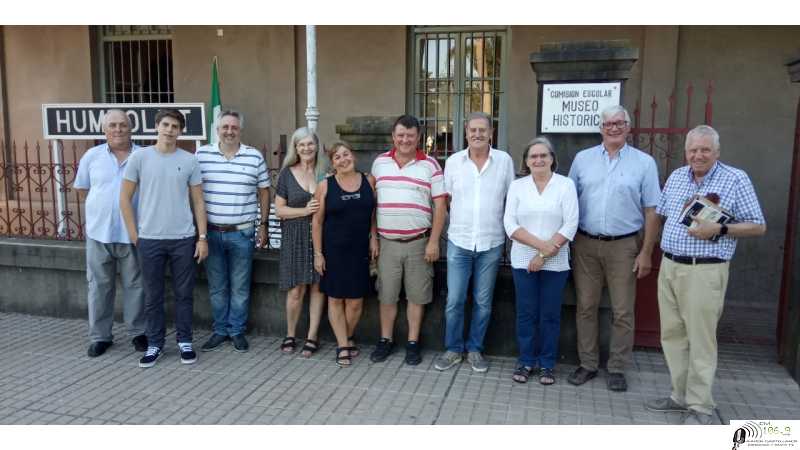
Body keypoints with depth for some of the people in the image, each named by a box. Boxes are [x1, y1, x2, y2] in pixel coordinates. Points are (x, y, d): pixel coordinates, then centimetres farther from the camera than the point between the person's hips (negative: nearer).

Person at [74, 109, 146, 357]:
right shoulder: (91, 156, 4)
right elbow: (82, 188, 14)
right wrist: (102, 203, 7)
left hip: (133, 233, -1)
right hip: (99, 232, 2)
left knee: (135, 285, 8)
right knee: (99, 286, 9)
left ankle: (138, 332, 21)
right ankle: (100, 336, 22)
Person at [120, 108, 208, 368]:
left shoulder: (189, 161, 2)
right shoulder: (139, 157, 0)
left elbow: (198, 201, 5)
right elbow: (125, 198, 3)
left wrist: (202, 237, 0)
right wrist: (134, 235, 0)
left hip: (183, 239, 1)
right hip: (149, 239, 0)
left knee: (184, 294, 9)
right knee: (153, 296, 9)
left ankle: (185, 342, 23)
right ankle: (155, 344, 23)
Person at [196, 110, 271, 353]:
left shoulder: (255, 156, 0)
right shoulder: (202, 155, 1)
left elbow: (263, 192, 7)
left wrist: (263, 225, 6)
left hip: (242, 233, -1)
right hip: (211, 232, 1)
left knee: (240, 287, 7)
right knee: (216, 287, 11)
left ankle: (237, 331, 21)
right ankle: (220, 330, 25)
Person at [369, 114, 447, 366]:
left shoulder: (430, 165, -1)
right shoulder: (379, 162, 6)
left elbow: (440, 204, -3)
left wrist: (434, 242, -8)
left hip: (419, 243, -2)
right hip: (387, 242, 2)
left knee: (416, 295, 6)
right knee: (386, 295, 9)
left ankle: (413, 343, 20)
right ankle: (386, 341, 24)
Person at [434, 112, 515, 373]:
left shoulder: (504, 161, -1)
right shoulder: (453, 161, 1)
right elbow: (446, 199, 9)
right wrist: (458, 223, 3)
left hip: (491, 244, 0)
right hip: (458, 242, 0)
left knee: (483, 302, 10)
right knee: (454, 301, 4)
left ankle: (475, 349, 26)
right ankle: (453, 349, 22)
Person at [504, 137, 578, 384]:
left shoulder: (566, 185, -1)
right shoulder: (517, 186, 4)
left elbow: (570, 225, -7)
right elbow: (510, 224, -4)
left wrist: (544, 255, -12)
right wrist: (540, 244, -15)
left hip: (555, 263, -1)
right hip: (523, 261, 1)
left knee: (550, 315, 7)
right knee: (526, 313, 7)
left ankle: (547, 364, 21)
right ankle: (526, 362, 21)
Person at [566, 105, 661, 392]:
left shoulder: (644, 162, 1)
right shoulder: (583, 159, 6)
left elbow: (651, 211, 1)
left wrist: (646, 252, -3)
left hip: (623, 246, -1)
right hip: (585, 244, 2)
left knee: (622, 311, 5)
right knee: (585, 307, 8)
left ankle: (617, 368, 20)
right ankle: (588, 364, 22)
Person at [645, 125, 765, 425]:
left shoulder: (736, 179, -5)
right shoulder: (676, 177, 11)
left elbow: (758, 226, -5)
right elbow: (661, 214, 20)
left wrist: (719, 230, -18)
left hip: (704, 271, -6)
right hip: (668, 267, 6)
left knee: (701, 341, 0)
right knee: (672, 335, 12)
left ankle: (699, 406, 13)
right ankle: (681, 395, 26)